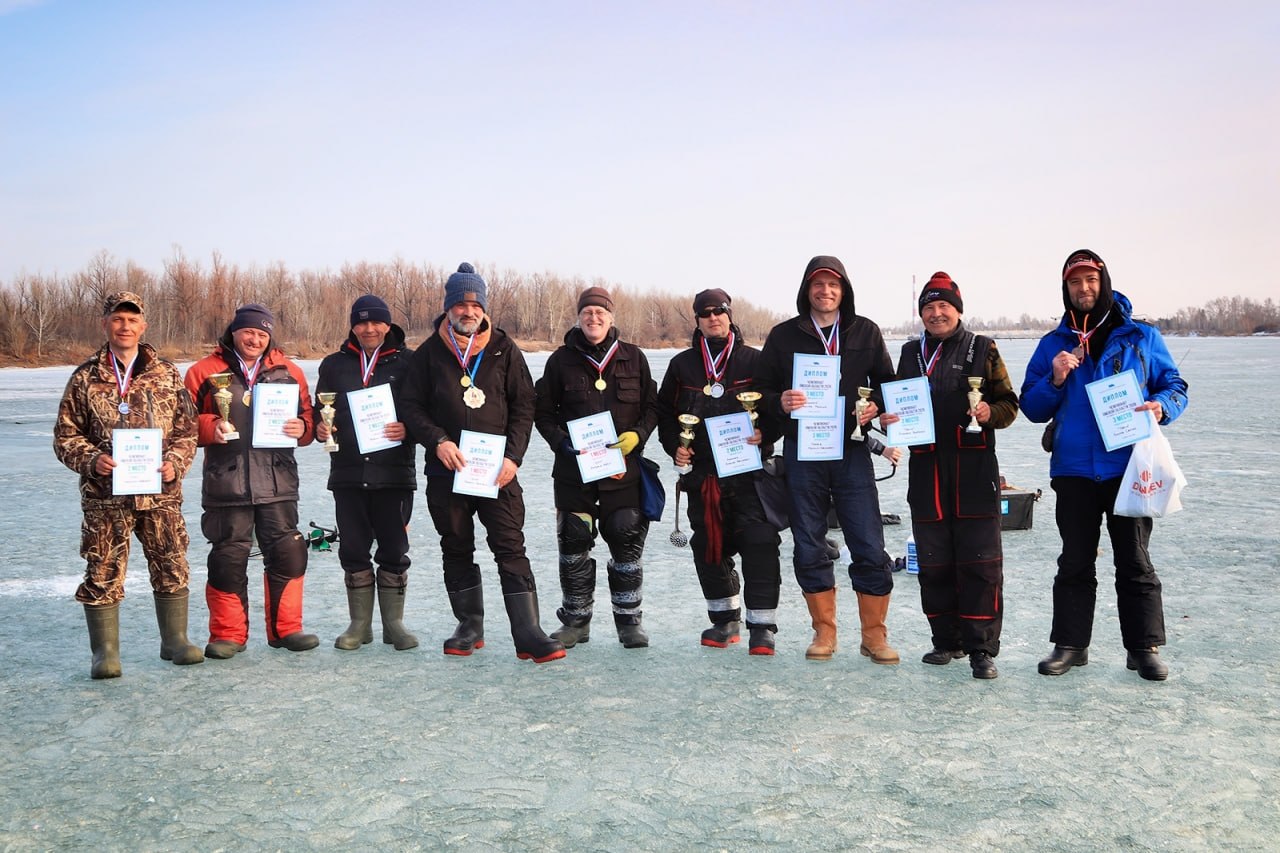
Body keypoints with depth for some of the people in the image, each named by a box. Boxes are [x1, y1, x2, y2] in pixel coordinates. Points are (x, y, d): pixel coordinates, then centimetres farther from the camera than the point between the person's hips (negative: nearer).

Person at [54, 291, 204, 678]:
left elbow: (186, 430, 8)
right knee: (103, 573, 3)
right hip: (105, 495, -1)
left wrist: (175, 463, -9)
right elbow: (65, 436, 4)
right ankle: (105, 651, 14)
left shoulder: (167, 375, 6)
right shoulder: (86, 378, 3)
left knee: (172, 568, 7)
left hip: (160, 493, 1)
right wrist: (92, 460, -13)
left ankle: (174, 640, 22)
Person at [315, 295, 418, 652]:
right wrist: (319, 427, -3)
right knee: (353, 551, 7)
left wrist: (408, 428, -17)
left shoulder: (406, 363, 3)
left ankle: (394, 623, 16)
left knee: (394, 551, 3)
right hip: (347, 472, 2)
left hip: (394, 474, -2)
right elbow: (320, 410, 18)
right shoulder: (334, 364, 11)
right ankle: (360, 624, 19)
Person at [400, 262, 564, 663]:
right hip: (446, 470, 2)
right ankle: (470, 627, 26)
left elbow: (524, 405, 4)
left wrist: (513, 456, -8)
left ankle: (528, 634, -5)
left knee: (511, 549, -6)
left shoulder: (504, 350, 5)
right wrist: (437, 441, -13)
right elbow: (412, 407, 4)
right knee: (457, 550, 12)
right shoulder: (429, 353, 6)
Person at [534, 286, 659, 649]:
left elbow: (651, 407, 10)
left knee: (627, 544, 1)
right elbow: (543, 412, 8)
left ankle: (629, 621, 14)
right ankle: (576, 621, 18)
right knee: (573, 546, 5)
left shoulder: (633, 358, 6)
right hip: (574, 469, 0)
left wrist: (636, 435, -8)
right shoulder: (562, 360, 4)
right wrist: (562, 443, -8)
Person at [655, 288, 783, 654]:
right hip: (702, 472, 3)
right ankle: (725, 621, 25)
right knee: (709, 548, 9)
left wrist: (766, 434, -13)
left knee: (759, 545, -10)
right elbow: (664, 411, 19)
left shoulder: (754, 360, 4)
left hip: (749, 470, -3)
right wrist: (674, 446, 5)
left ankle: (761, 626, -1)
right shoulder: (682, 365, 12)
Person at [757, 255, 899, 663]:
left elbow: (887, 382, 13)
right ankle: (824, 632, 22)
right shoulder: (783, 336, 4)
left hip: (852, 451, 0)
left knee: (870, 549, -2)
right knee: (809, 549, 7)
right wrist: (780, 402, -17)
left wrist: (875, 406, -8)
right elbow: (763, 391, 5)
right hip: (801, 454, 0)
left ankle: (874, 635, 12)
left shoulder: (866, 332, 7)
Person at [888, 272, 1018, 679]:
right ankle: (948, 641, 21)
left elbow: (1009, 404, 6)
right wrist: (888, 418, 3)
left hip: (974, 470, -3)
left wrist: (990, 412, -15)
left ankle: (982, 648, 3)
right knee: (933, 563, 8)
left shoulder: (983, 349, 7)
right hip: (926, 470, 3)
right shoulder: (910, 353, 16)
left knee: (979, 562, -5)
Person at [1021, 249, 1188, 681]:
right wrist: (1055, 381, -11)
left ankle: (1145, 648, 14)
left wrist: (1162, 406, -13)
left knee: (1135, 562, 5)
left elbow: (1175, 386, 8)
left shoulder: (1141, 337, 5)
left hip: (1129, 467, -1)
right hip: (1074, 470, 1)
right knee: (1075, 563, 9)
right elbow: (1031, 408, 8)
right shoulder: (1053, 345, 9)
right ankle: (1070, 644, 17)